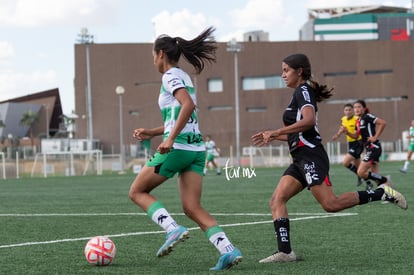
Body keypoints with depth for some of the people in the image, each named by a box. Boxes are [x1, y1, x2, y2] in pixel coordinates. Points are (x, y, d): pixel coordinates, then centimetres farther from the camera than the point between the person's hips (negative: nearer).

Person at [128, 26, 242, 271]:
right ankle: (229, 249, -15)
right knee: (193, 208, 3)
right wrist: (151, 132, 23)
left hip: (177, 148, -8)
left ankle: (173, 228, -12)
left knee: (137, 192, 8)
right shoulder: (185, 77, 21)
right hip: (196, 148, 8)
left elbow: (188, 105, -24)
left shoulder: (171, 76, -7)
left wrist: (170, 139, -26)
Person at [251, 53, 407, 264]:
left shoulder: (303, 91, -6)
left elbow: (309, 121, -24)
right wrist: (271, 137, 23)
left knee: (330, 204, -17)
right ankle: (284, 251, -9)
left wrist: (275, 132, -23)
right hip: (301, 159, 10)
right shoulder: (299, 94, 22)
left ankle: (381, 193, -6)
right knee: (277, 201, -2)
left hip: (311, 156, -10)